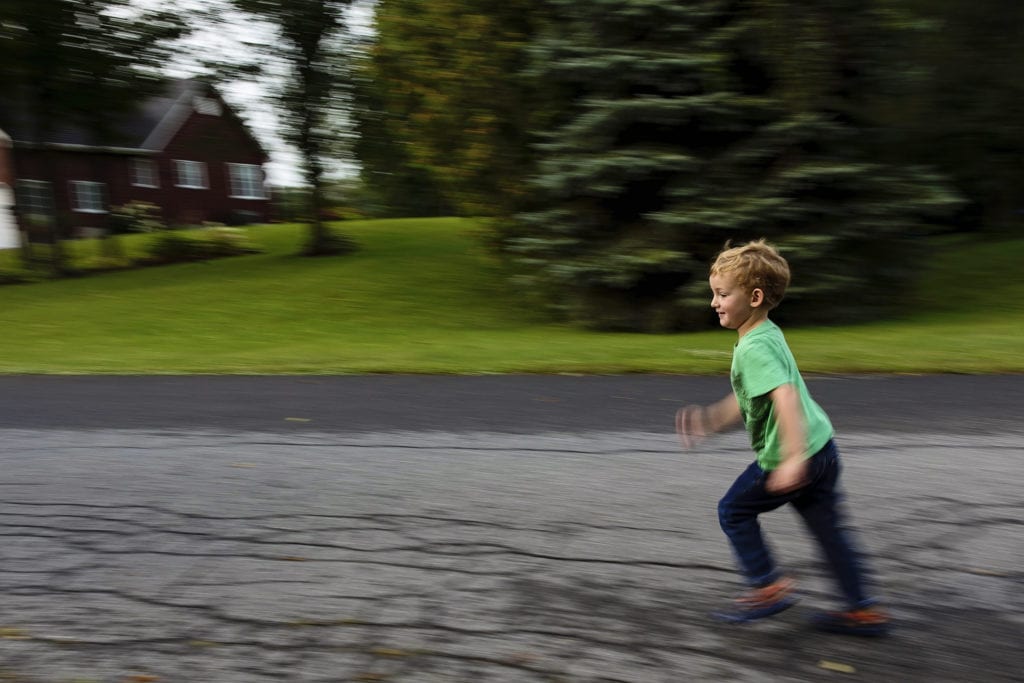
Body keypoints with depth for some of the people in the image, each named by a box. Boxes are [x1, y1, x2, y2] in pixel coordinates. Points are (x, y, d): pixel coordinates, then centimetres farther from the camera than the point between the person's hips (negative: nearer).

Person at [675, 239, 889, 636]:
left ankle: (768, 586, 15)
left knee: (733, 511, 8)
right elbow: (747, 401, 21)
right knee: (827, 527, 17)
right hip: (822, 449, 9)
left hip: (791, 456, -9)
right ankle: (863, 611, 25)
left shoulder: (754, 348, -20)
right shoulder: (767, 335, 12)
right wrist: (709, 420, 16)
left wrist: (793, 457, -40)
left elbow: (785, 397, -34)